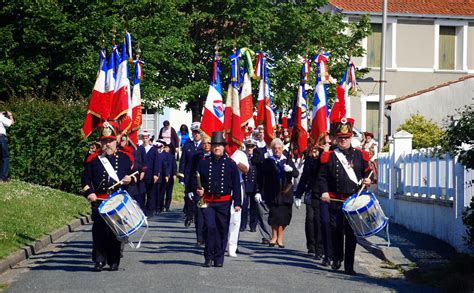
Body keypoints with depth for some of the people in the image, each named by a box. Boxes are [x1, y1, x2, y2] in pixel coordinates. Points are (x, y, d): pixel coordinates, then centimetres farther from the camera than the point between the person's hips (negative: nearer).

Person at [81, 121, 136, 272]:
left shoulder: (125, 158, 9)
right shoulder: (93, 159, 8)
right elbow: (86, 179, 8)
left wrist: (131, 179, -8)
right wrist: (89, 192, -7)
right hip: (99, 201, 0)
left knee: (116, 231, 2)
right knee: (99, 231, -4)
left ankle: (114, 262, 10)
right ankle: (99, 261, 2)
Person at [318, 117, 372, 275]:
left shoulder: (360, 155, 10)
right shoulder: (329, 157, 6)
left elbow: (367, 172, 17)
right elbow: (322, 176, 5)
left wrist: (367, 180, -5)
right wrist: (324, 191, -9)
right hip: (335, 200, 0)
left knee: (351, 233, -1)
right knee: (336, 230, 2)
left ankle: (349, 266, 4)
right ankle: (337, 257, 26)